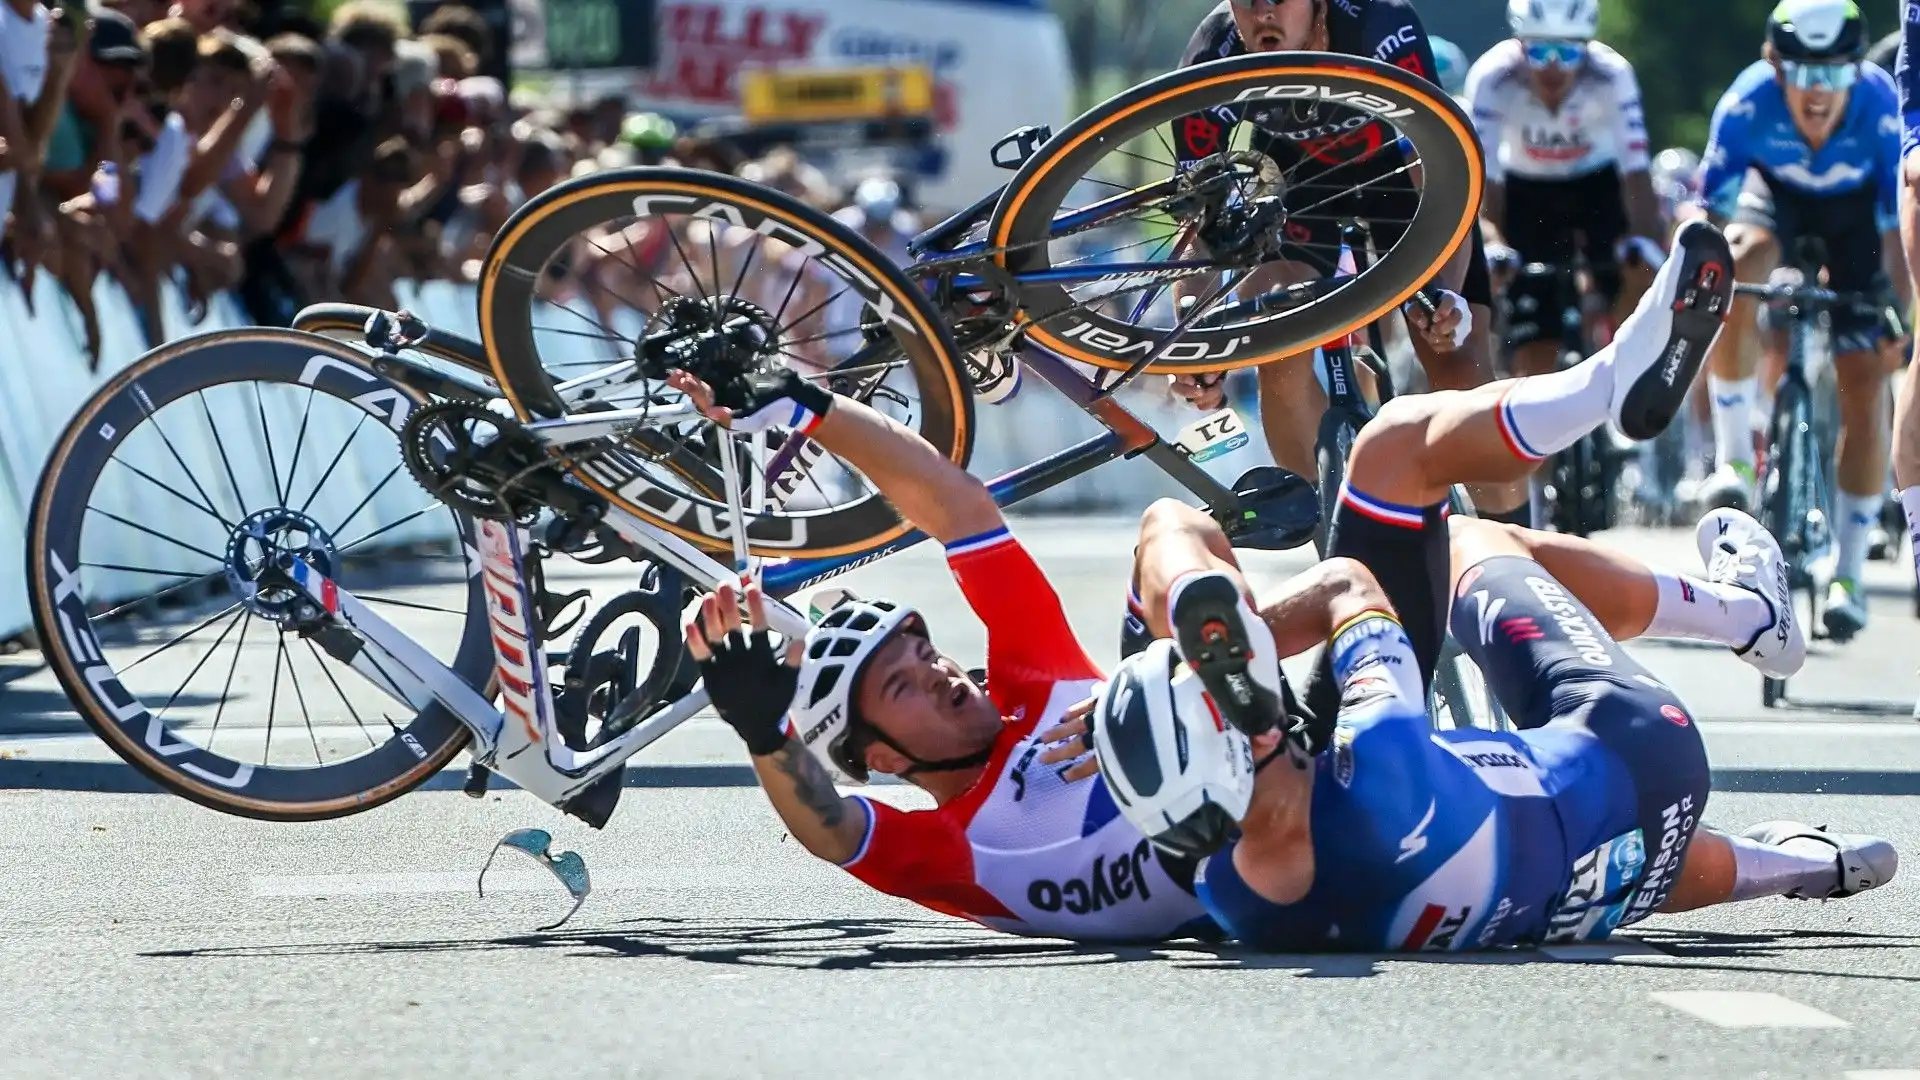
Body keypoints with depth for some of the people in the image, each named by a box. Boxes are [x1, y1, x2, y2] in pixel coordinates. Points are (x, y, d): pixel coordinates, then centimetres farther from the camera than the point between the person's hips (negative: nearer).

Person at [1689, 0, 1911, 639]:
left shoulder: (1880, 108, -34)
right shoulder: (1749, 102, -34)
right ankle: (1733, 459, -20)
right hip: (1776, 192, 0)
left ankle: (1848, 573, 2)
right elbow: (1707, 207, -32)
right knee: (1737, 262, -35)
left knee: (1865, 383, -9)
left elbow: (1899, 226, -30)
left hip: (1854, 211, 0)